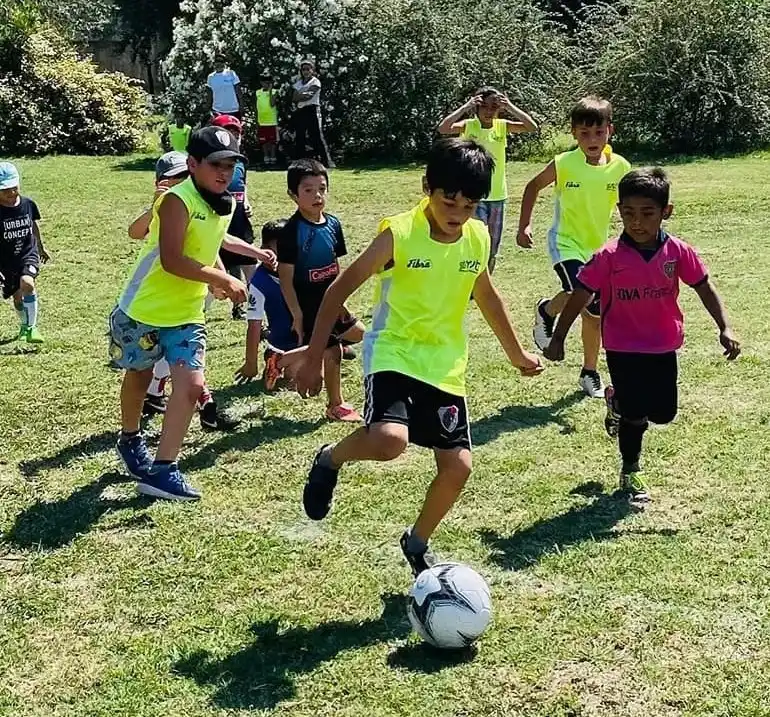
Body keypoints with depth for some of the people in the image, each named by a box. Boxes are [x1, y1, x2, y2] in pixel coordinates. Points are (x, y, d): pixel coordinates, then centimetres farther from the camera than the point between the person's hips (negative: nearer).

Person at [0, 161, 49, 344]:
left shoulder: (28, 204, -6)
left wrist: (41, 248, 26)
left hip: (28, 255, 0)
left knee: (27, 283, -28)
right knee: (17, 296, 13)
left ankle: (32, 327, -16)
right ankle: (24, 325, 43)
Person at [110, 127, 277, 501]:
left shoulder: (224, 204, 1)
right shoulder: (177, 201, -24)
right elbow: (172, 261, -31)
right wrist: (222, 279, -27)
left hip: (187, 314, 5)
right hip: (144, 310, -5)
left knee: (191, 385, -10)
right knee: (138, 376, 17)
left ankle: (162, 468, -4)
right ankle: (130, 439, 44)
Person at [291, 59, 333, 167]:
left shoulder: (315, 81, 2)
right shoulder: (298, 83, 18)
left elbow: (310, 95, -13)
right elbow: (294, 98, 5)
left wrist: (299, 96, -3)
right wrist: (304, 95, -11)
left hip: (312, 110, -6)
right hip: (299, 112, 6)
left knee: (317, 136, -12)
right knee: (299, 138, 6)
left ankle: (326, 161, -13)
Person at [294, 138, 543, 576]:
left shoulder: (479, 238, 0)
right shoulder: (399, 234, -16)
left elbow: (486, 295, 19)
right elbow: (342, 289, -9)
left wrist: (516, 352, 28)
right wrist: (313, 360, -10)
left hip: (447, 366, 5)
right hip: (394, 354, -5)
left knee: (458, 466, 2)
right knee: (389, 441, -32)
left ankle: (418, 544, 29)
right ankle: (330, 460, 2)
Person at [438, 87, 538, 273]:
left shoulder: (502, 126, -1)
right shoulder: (468, 125, -8)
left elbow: (532, 127, -15)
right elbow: (443, 128, -27)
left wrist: (510, 107, -20)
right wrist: (466, 106, -26)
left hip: (498, 195, 4)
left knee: (492, 252, 14)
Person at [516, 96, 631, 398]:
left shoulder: (620, 166, -8)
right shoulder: (564, 164, -15)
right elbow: (533, 186, 2)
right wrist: (524, 225, -4)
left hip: (597, 246, 4)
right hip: (565, 243, -4)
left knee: (593, 313, 12)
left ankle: (590, 373, 31)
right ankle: (547, 310, 5)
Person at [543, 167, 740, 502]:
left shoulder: (678, 252, -10)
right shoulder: (609, 257, -17)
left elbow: (705, 288, 0)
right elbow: (579, 296, -11)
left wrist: (725, 328, -9)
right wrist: (558, 338, -10)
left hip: (663, 347, 4)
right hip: (623, 349, -3)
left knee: (663, 413, 12)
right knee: (636, 415, 1)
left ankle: (618, 401, 42)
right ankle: (630, 472, 24)